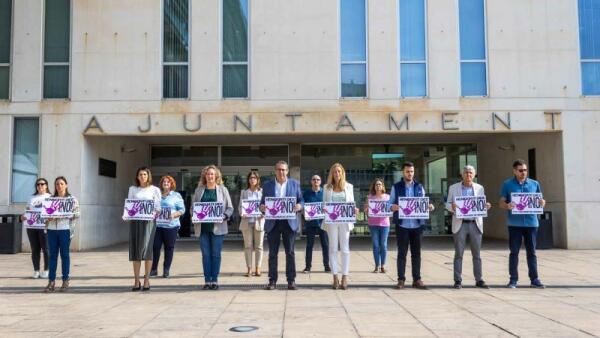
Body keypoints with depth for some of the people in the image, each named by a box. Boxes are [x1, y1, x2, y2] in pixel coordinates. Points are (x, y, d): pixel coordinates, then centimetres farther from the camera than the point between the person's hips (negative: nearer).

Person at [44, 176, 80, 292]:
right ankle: (51, 281, 5)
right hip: (52, 229, 3)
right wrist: (48, 217, -7)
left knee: (64, 254, 1)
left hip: (65, 229, -3)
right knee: (52, 255, 3)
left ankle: (65, 281, 9)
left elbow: (77, 214, -2)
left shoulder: (72, 199, 3)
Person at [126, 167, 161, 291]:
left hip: (148, 221, -2)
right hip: (134, 221, 3)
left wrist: (155, 213, -15)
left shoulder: (154, 190, 8)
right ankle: (136, 281, 7)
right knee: (135, 250, 1)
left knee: (146, 249, -10)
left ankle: (146, 280, -3)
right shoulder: (132, 189, 15)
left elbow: (158, 208, 4)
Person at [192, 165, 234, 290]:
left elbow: (230, 208, 4)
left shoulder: (223, 189, 5)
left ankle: (215, 280, 10)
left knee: (216, 254, 2)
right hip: (203, 227, 2)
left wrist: (224, 216, -14)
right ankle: (207, 280, 10)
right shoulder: (199, 190, 11)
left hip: (217, 227, -2)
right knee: (206, 254, 4)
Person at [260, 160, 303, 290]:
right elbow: (263, 203, 9)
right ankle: (272, 281, 9)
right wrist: (262, 207, -14)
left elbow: (301, 200, 8)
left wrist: (299, 206, -13)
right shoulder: (267, 185, 8)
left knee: (290, 252, 2)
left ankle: (291, 280, 9)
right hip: (272, 223, 1)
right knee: (272, 253, 3)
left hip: (289, 222, 0)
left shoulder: (295, 184, 8)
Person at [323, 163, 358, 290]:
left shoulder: (349, 187, 9)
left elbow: (352, 203, 10)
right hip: (331, 221, 0)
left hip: (345, 221, 0)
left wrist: (354, 210, -10)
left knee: (345, 248, 0)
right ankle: (335, 277, 6)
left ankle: (345, 277, 3)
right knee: (333, 248, 2)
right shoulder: (327, 187, 9)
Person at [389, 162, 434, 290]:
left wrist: (429, 207, -9)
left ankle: (417, 279, 13)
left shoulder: (419, 187, 11)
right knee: (402, 253, 1)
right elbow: (390, 203, 1)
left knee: (416, 253, 7)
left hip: (417, 225, 3)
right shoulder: (396, 187, 3)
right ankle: (401, 279, 7)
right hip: (402, 225, -2)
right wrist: (392, 207, -21)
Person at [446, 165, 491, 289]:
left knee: (477, 254, 4)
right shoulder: (453, 188, 6)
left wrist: (486, 206, -10)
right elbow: (447, 204, 6)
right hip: (460, 224, -1)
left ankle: (479, 280, 9)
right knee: (458, 254, 0)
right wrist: (452, 206, -17)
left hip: (475, 224, 2)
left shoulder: (480, 188, 10)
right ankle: (458, 281, 4)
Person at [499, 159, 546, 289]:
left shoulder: (534, 184, 10)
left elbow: (540, 200, 14)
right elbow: (501, 203, 4)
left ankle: (534, 279, 13)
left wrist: (542, 203, -9)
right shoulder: (507, 184, 4)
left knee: (531, 252, 7)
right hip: (515, 223, -2)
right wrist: (507, 206, -19)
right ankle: (513, 279, 8)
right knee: (514, 252, 2)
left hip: (531, 222, 2)